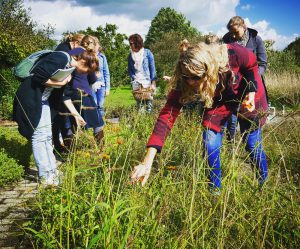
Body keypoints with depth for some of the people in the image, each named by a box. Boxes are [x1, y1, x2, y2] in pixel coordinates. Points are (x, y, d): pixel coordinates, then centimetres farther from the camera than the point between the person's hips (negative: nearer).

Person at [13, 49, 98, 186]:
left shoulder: (69, 68, 9)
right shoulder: (61, 58, -20)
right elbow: (38, 77, -25)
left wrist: (76, 114, 15)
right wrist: (59, 83, -15)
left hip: (42, 99, 10)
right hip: (30, 97, -10)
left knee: (47, 135, 11)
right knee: (39, 135, -6)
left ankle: (51, 170, 20)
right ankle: (45, 176, 1)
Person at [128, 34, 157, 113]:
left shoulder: (147, 53, 1)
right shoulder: (131, 55, 10)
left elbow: (152, 69, 0)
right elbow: (129, 70, 15)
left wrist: (153, 83, -7)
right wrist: (134, 78, -4)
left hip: (148, 83, -2)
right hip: (136, 85, 2)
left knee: (149, 103, -5)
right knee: (139, 104, -2)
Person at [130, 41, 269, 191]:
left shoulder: (231, 54, -39)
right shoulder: (184, 82, -33)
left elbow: (252, 64, -15)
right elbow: (168, 114, -39)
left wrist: (251, 92, -26)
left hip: (247, 94, -1)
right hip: (219, 99, 2)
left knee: (252, 144, 4)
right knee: (210, 145, -9)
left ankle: (263, 183, 33)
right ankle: (215, 189, 15)